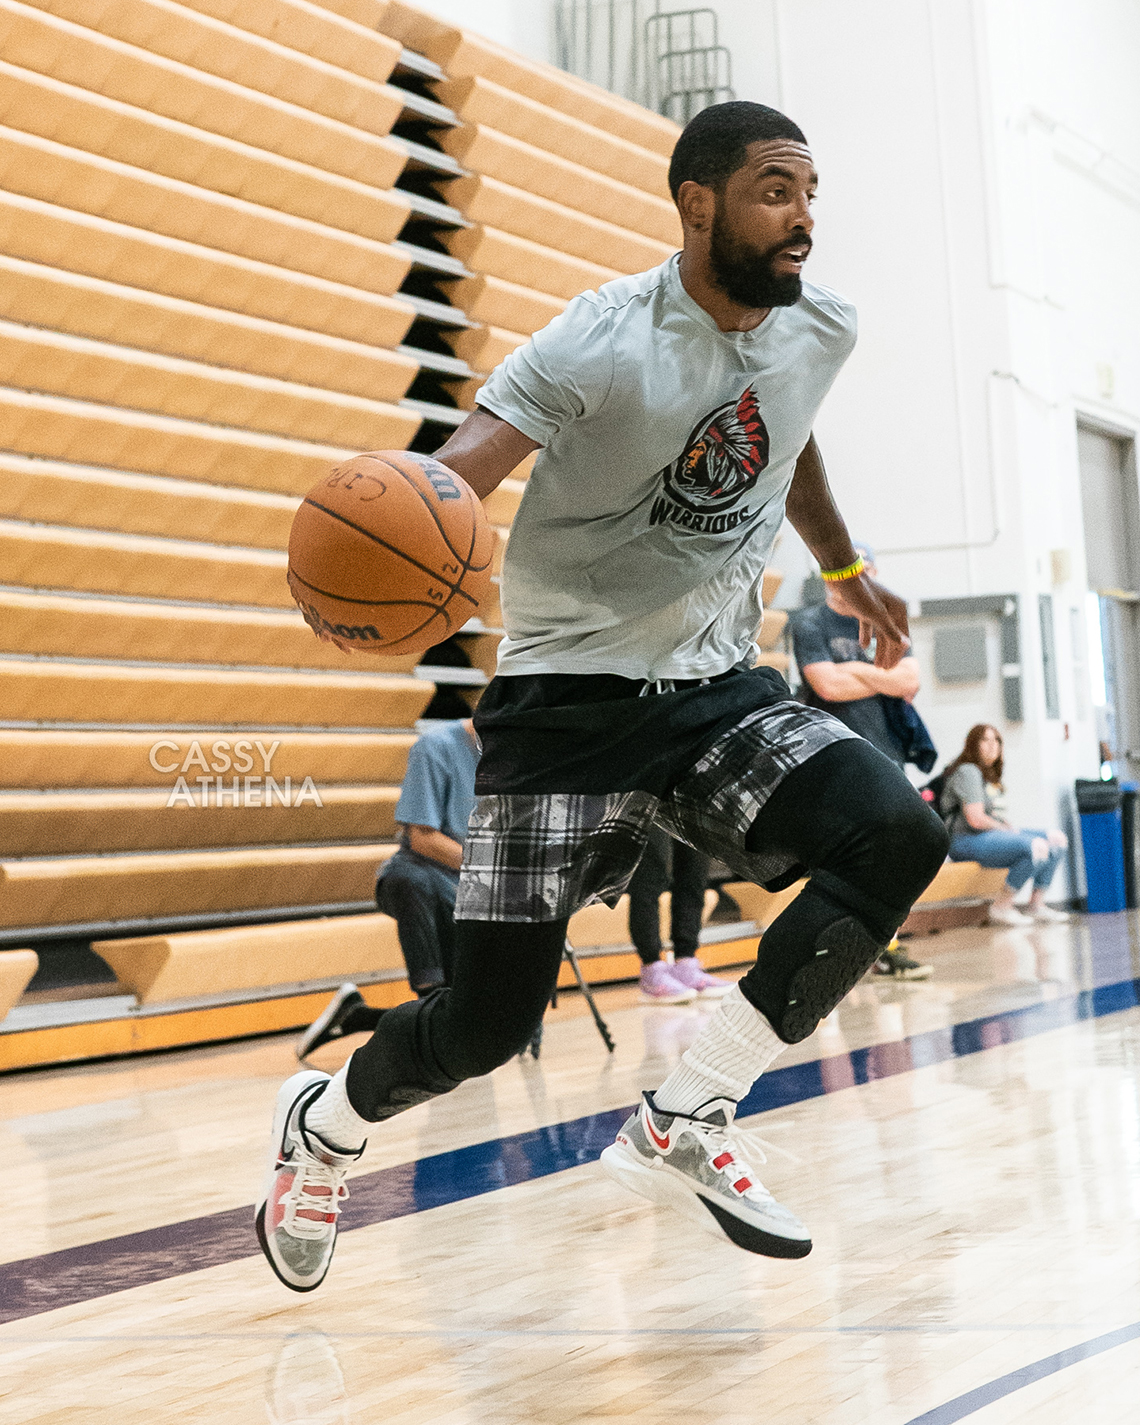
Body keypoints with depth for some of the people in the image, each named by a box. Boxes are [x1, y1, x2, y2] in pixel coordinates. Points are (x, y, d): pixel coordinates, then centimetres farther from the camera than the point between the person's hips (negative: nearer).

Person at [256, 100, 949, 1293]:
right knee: (489, 1019, -7)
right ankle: (324, 1123, 28)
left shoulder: (819, 329, 2)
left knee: (898, 836, -22)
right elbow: (453, 476, -28)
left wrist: (846, 572, 37)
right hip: (571, 697, -5)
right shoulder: (607, 341, -18)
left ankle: (684, 1124, -13)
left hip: (717, 686, 6)